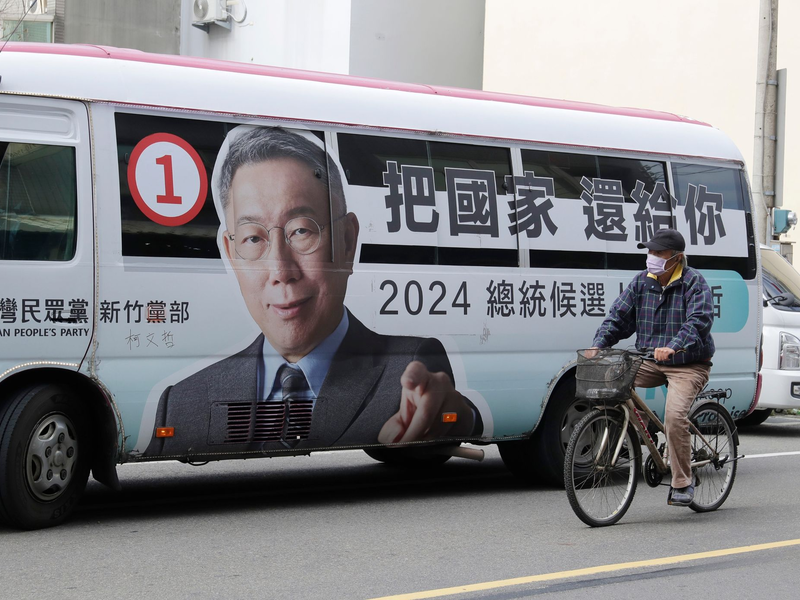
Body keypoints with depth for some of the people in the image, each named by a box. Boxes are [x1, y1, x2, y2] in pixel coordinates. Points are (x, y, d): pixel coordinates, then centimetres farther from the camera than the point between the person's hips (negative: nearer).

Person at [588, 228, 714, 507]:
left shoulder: (694, 283, -9)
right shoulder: (642, 282, 8)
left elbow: (699, 321, -25)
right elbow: (618, 317, 6)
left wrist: (673, 347, -42)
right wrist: (598, 344, -13)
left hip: (688, 365, -5)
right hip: (649, 362, 5)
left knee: (674, 415, -28)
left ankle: (682, 484, -13)